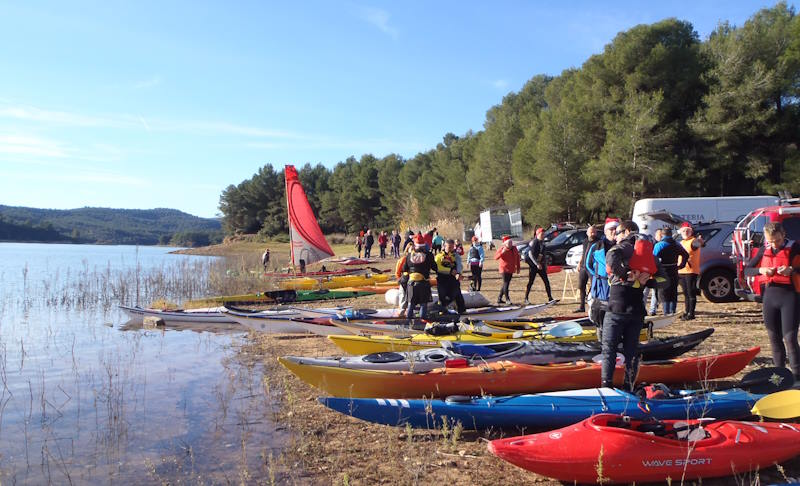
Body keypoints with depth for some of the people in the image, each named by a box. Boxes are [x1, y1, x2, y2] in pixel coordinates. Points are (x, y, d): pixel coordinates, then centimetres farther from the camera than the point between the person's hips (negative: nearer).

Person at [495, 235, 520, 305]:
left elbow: (517, 258, 17)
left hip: (511, 270, 7)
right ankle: (507, 299, -5)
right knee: (506, 283, -10)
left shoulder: (514, 248, 8)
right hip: (504, 269, -7)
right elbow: (496, 257, -19)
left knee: (506, 284, 12)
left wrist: (518, 268, 15)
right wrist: (502, 252, -33)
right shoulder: (502, 249, -9)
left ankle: (499, 298, 23)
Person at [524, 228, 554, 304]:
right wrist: (537, 264, -23)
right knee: (530, 282, -3)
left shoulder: (542, 243, 12)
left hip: (541, 265, 7)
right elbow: (530, 254, -19)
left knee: (546, 281, 3)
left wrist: (545, 265, 18)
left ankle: (550, 298, 8)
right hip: (533, 265, -7)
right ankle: (526, 299, 6)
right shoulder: (533, 242, -12)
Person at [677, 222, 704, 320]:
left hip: (691, 271, -8)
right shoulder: (681, 243, 19)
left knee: (691, 293, -6)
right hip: (681, 271, 8)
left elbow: (696, 244, -34)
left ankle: (691, 313, -3)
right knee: (686, 293, 14)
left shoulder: (693, 241, -8)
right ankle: (686, 312, 20)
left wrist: (700, 242, -56)